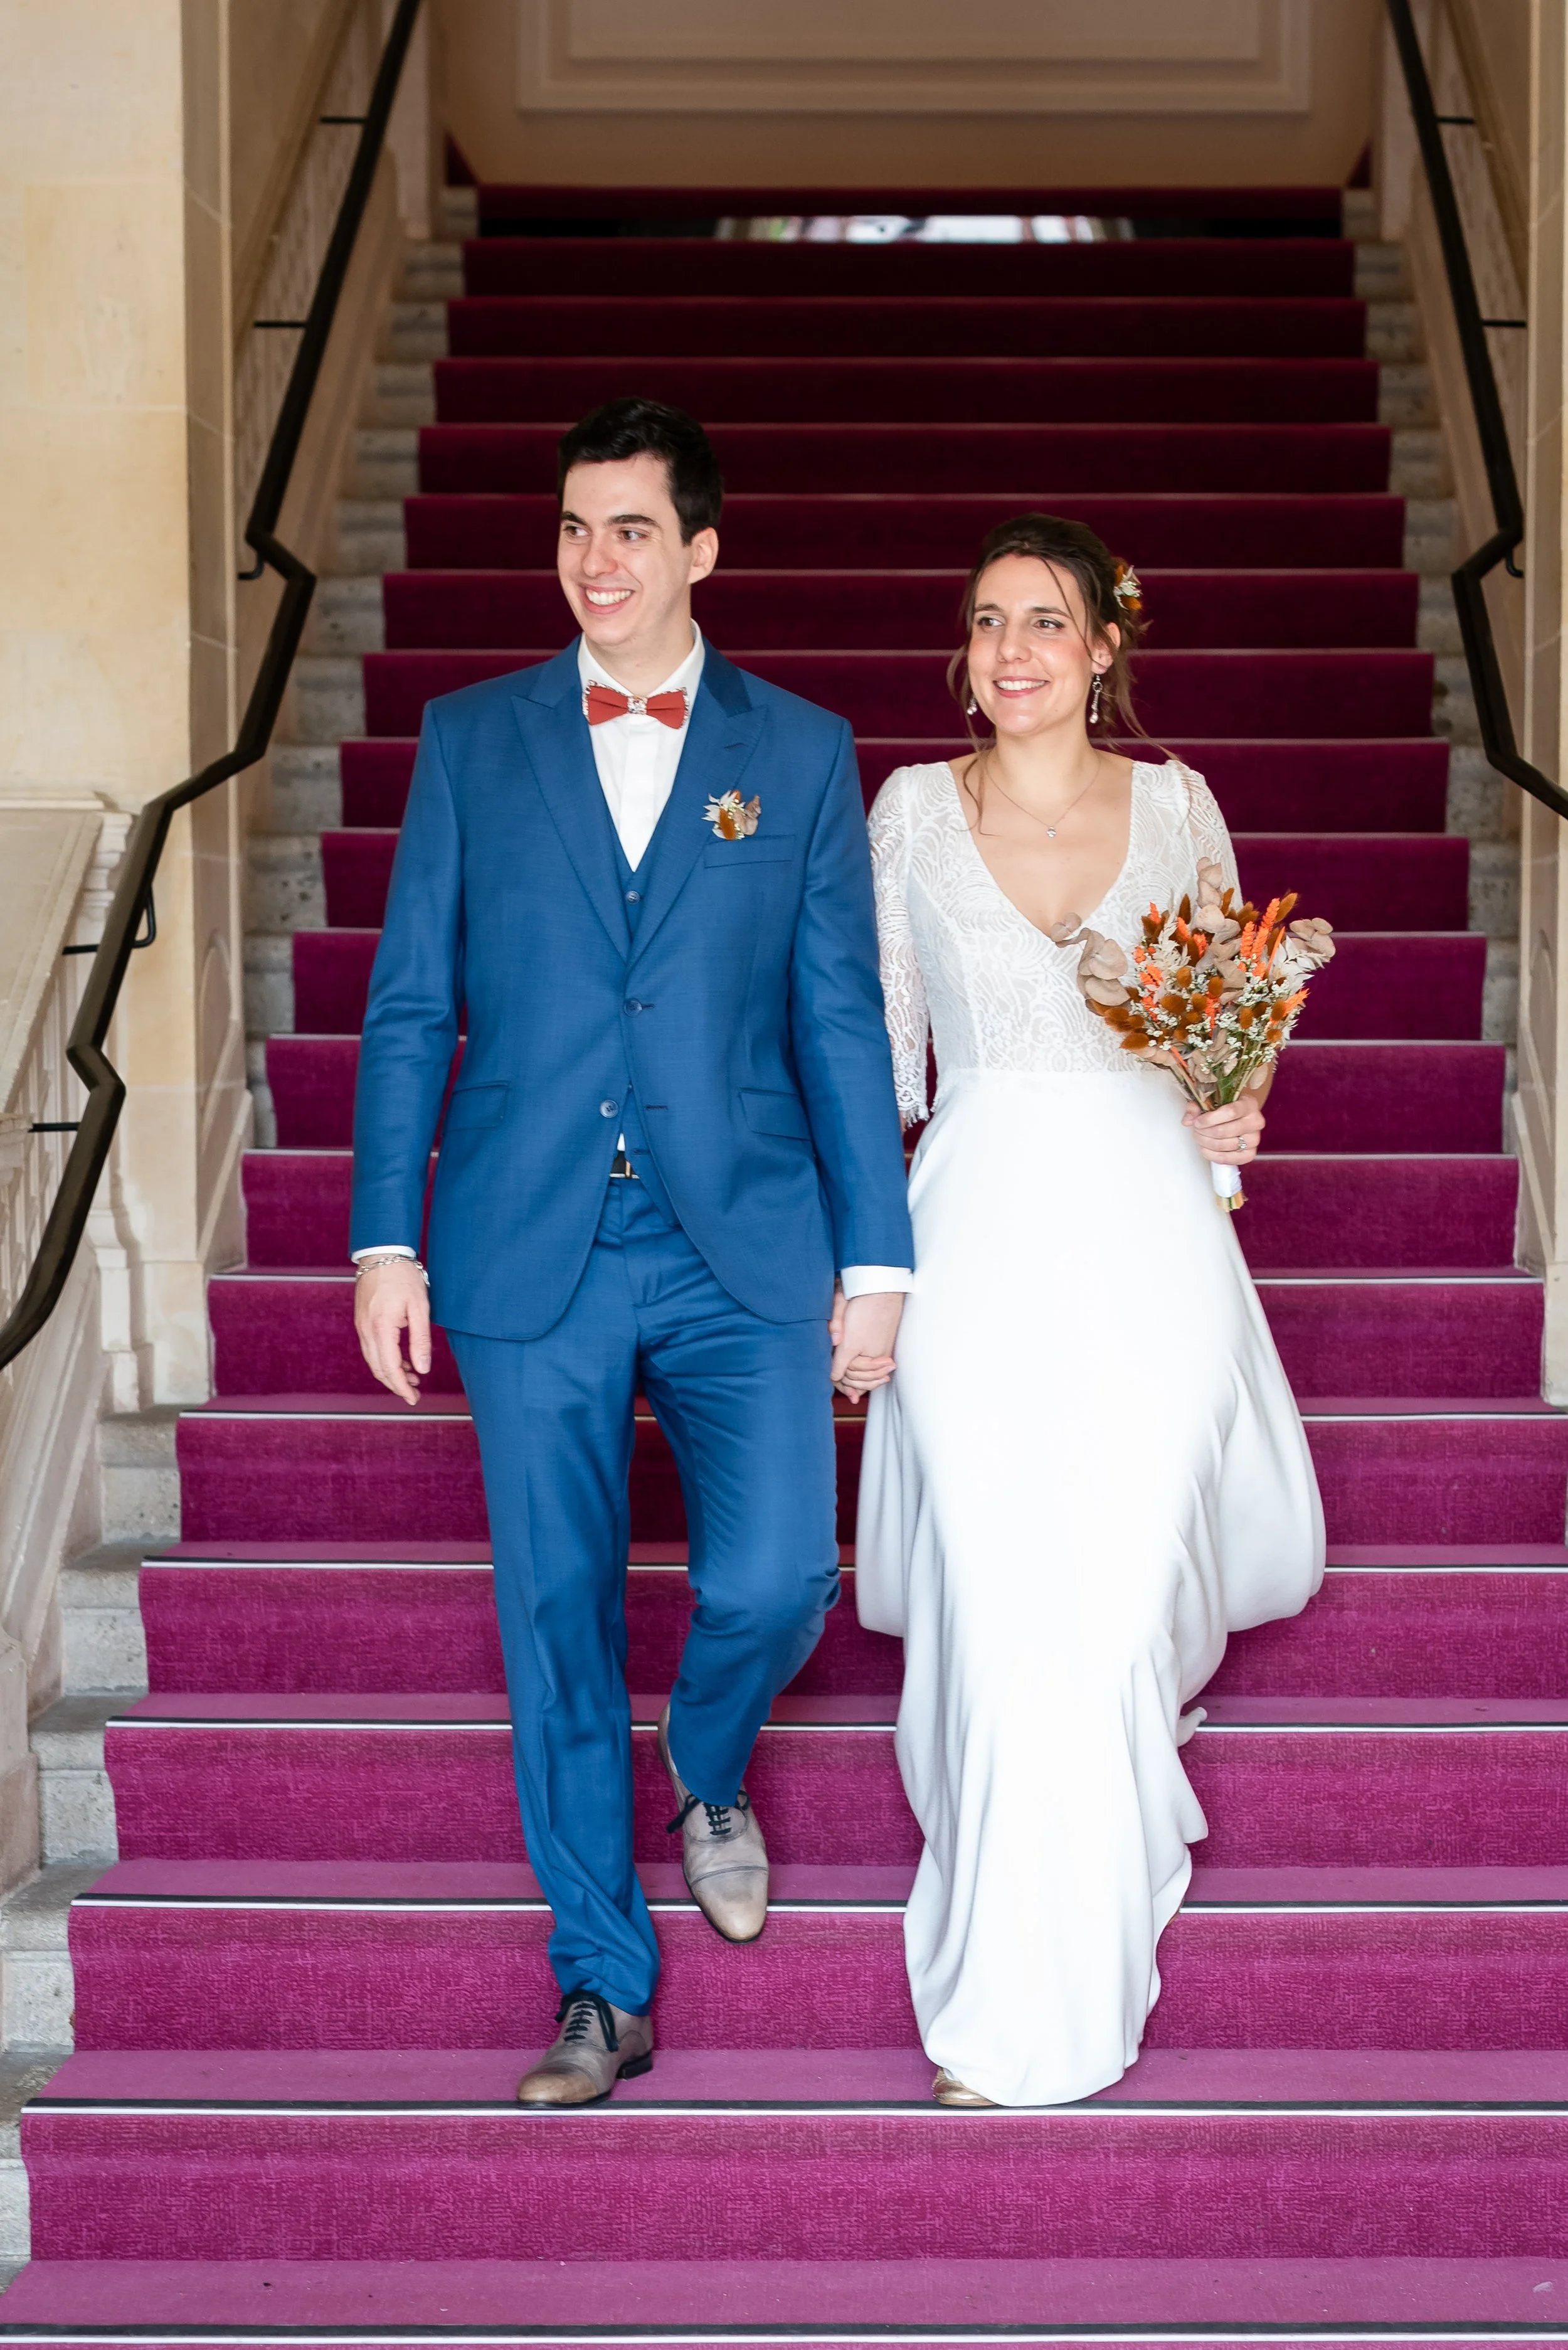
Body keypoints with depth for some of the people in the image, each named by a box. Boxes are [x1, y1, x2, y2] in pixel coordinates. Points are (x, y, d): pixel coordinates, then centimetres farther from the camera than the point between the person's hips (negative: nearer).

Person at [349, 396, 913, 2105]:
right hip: (529, 1256, 1)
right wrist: (385, 1243, 0)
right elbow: (410, 1005, 6)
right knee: (557, 1624, 4)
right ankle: (604, 1990, 20)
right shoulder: (470, 740, 7)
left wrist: (876, 1259, 3)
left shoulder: (801, 752, 6)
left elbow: (843, 1021, 6)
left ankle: (709, 1777, 27)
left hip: (744, 1252, 0)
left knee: (773, 1583, -10)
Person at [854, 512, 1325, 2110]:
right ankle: (1015, 2006, 10)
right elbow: (879, 1046, 7)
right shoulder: (912, 811, 5)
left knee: (1126, 1588, 1)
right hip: (980, 1238, -1)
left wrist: (1221, 1120, -6)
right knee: (1006, 1604, -5)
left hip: (1145, 1230, 1)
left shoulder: (1177, 808, 7)